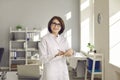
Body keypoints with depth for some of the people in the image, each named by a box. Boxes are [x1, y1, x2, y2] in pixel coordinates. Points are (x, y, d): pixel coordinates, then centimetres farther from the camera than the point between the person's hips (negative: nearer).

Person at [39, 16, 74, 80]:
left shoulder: (64, 39, 7)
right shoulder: (45, 39, -8)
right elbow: (43, 59, -11)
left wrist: (71, 51, -18)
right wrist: (56, 54, -25)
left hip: (63, 70, 5)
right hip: (51, 71, -4)